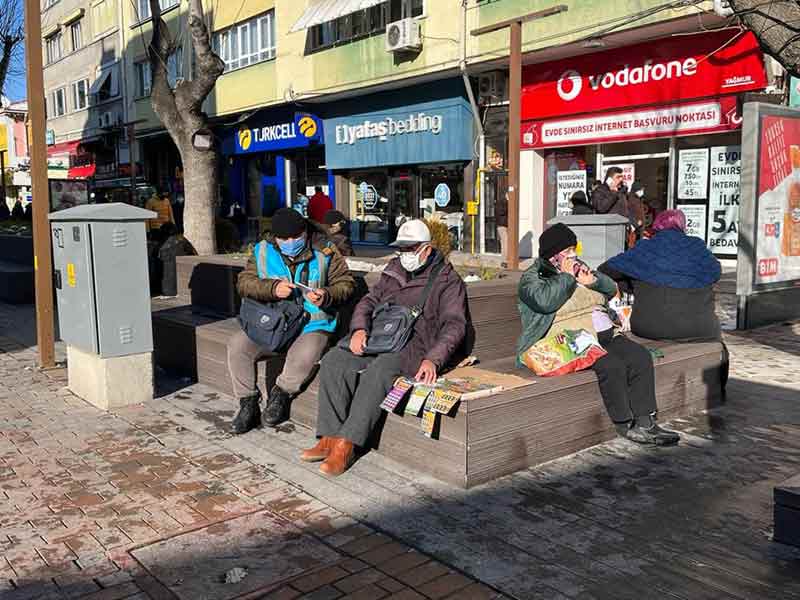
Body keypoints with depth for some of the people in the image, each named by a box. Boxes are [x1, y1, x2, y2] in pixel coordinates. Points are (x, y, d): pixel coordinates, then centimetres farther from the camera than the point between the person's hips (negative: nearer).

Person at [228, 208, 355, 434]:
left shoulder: (324, 252, -3)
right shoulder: (263, 251, 4)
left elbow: (346, 284, 0)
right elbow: (244, 283, -2)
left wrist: (327, 296, -21)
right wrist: (273, 288, -20)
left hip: (312, 325, -3)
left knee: (304, 355, -35)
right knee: (237, 345, -18)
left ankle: (280, 394, -4)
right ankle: (248, 404, -3)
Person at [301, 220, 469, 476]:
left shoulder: (447, 280, 5)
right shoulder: (394, 272, 24)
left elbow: (454, 325, -6)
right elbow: (369, 301, 19)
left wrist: (433, 360, -23)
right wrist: (359, 328, -5)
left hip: (414, 344, -6)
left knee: (379, 371, -36)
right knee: (334, 361, -20)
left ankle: (346, 445, -33)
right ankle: (329, 438, -22)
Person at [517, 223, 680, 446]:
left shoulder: (577, 268, 23)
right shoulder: (532, 277, 2)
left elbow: (611, 290, 24)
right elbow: (545, 301, -21)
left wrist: (593, 280, 2)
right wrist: (566, 277, -8)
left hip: (605, 334, 8)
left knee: (640, 356, -15)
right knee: (612, 365, -29)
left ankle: (645, 421, -14)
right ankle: (626, 425, -15)